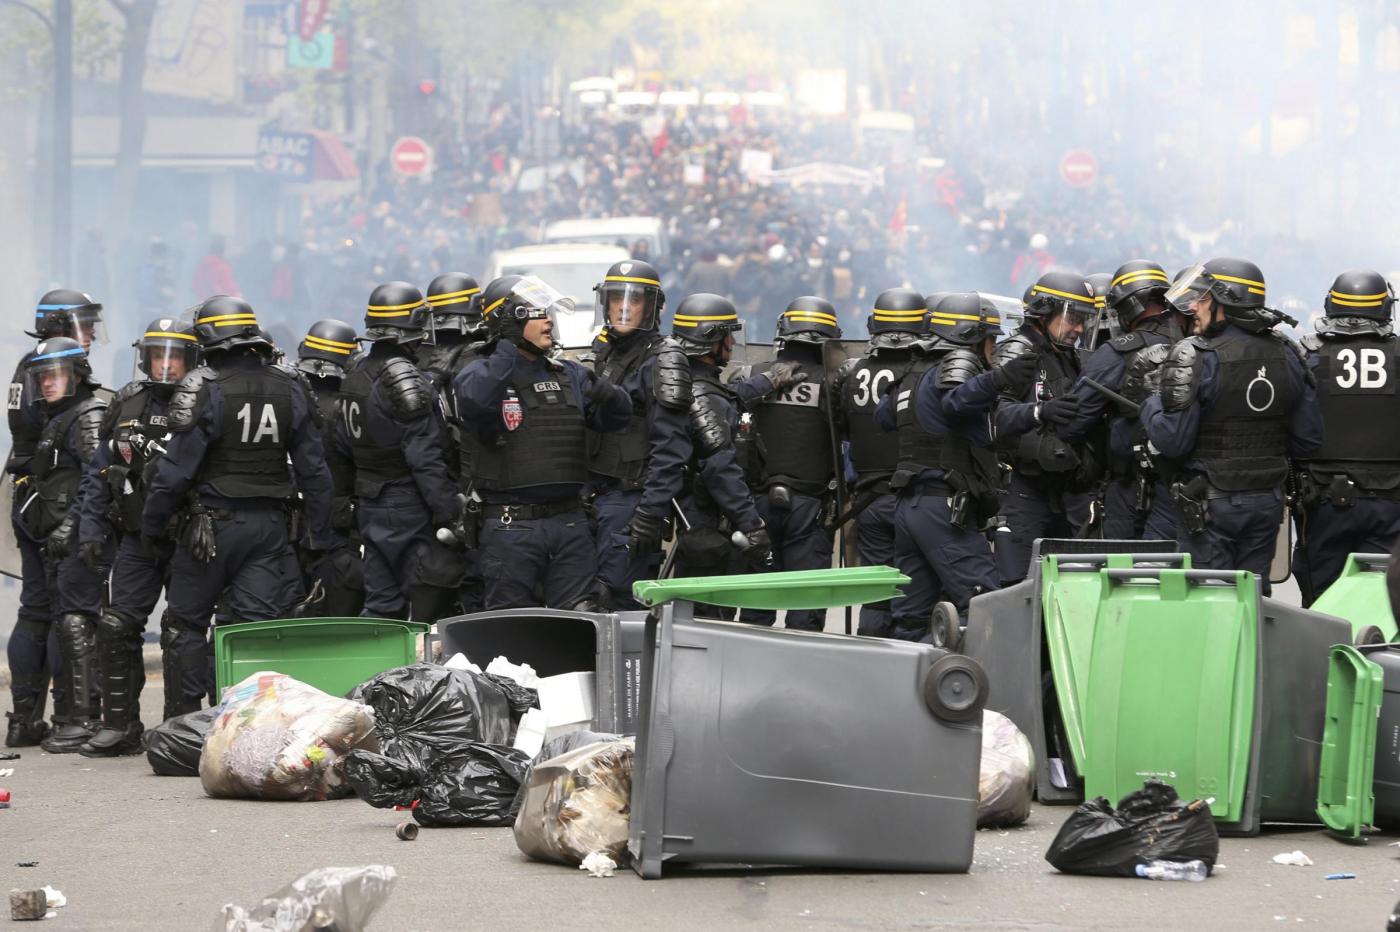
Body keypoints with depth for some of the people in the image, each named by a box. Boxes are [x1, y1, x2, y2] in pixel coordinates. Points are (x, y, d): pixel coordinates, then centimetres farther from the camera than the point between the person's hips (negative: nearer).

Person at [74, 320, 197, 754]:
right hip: (138, 537, 4)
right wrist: (91, 533, 7)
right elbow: (97, 474, 14)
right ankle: (120, 726, 6)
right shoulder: (126, 406, 8)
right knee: (116, 628, -2)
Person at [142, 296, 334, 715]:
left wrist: (153, 526, 0)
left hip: (213, 524, -4)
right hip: (271, 527, 4)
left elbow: (176, 468, -12)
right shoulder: (290, 387, 4)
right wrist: (320, 536, 12)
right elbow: (314, 469, 6)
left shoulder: (202, 389, -12)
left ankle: (185, 718, 10)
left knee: (186, 623, 9)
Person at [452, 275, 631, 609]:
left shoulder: (568, 374, 14)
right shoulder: (485, 373, -3)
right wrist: (508, 350, -26)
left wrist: (604, 394, -10)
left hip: (569, 519, 5)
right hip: (511, 528, -5)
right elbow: (474, 400, -26)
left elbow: (617, 417, 12)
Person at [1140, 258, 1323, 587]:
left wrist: (1150, 405, 1)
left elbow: (1171, 441, -18)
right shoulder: (1286, 354, 3)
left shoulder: (1194, 356, -14)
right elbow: (1309, 438, 6)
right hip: (1267, 503, 5)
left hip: (1210, 503, -5)